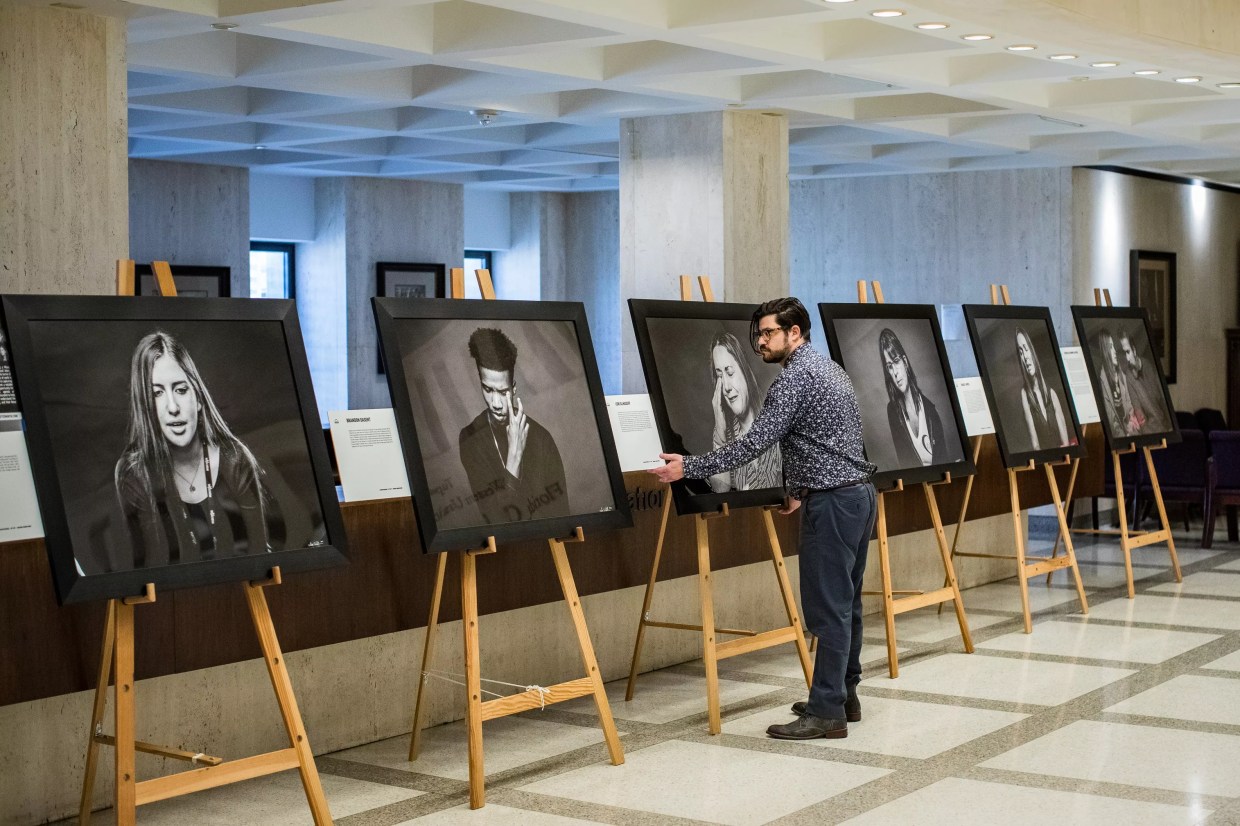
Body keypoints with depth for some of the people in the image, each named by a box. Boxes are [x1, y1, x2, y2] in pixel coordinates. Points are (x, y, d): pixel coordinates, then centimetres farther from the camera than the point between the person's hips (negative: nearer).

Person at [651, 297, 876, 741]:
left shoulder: (795, 378, -14)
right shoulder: (829, 368, 17)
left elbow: (755, 442, -20)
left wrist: (689, 467, -18)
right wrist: (804, 490, 22)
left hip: (832, 504, -10)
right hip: (857, 493, 10)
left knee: (827, 608, -8)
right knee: (844, 604, 15)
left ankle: (826, 711, -6)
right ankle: (844, 695, 22)